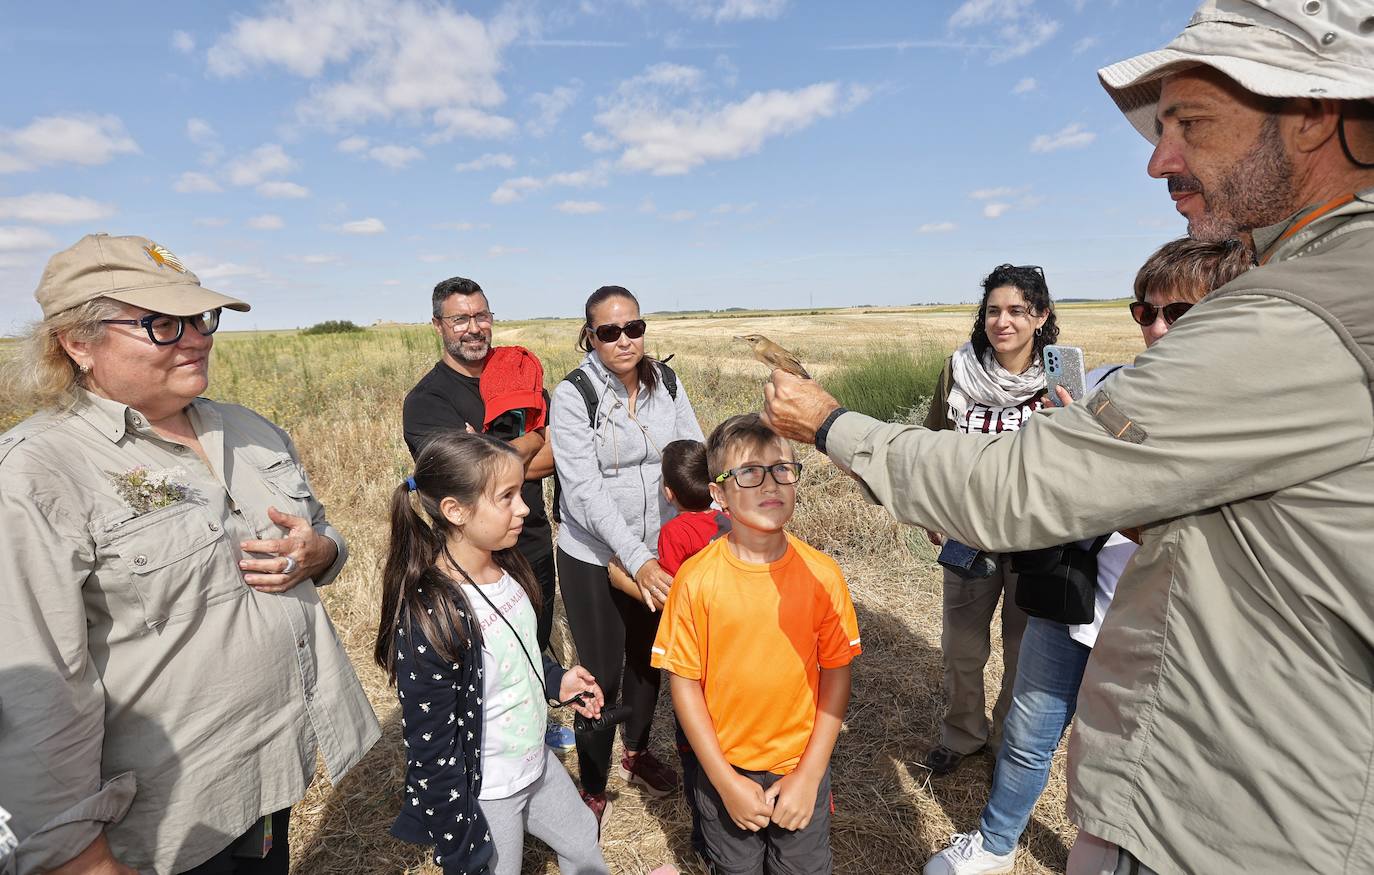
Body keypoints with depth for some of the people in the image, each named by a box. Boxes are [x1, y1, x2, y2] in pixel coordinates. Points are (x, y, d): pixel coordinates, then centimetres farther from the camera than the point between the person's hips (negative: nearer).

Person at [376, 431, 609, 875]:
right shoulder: (426, 618, -31)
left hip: (537, 762, 7)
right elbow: (432, 749, -23)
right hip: (482, 795, -7)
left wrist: (556, 680, 2)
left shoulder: (507, 566, -8)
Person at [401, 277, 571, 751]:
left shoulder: (519, 371, 2)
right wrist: (533, 440, -10)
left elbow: (558, 456, -5)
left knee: (537, 643, 24)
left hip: (534, 540, 5)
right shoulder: (426, 399, -12)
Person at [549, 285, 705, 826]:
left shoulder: (667, 384, -3)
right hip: (595, 558, -4)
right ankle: (592, 790, 33)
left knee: (648, 658, 22)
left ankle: (637, 754, 49)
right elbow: (585, 490, -23)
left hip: (658, 551, 5)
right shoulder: (572, 396, -16)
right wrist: (635, 560, -31)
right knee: (603, 673, 7)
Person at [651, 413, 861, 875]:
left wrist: (809, 774, -8)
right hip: (725, 772, 0)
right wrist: (725, 781, -10)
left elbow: (837, 675, -7)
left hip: (803, 769, 1)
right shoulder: (697, 579, -18)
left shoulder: (822, 573, -15)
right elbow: (684, 683, -11)